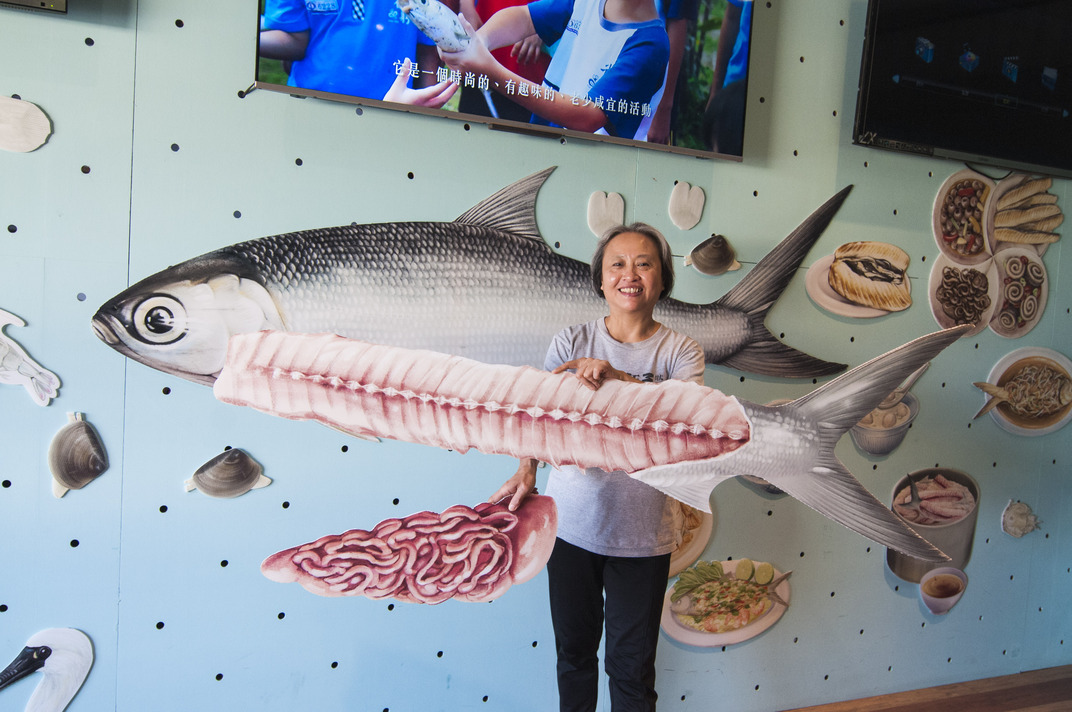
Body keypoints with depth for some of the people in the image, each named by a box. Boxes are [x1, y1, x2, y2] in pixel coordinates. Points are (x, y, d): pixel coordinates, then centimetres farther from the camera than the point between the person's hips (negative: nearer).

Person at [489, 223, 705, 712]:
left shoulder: (681, 351, -2)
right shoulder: (572, 342, 0)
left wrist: (615, 376, -30)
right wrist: (527, 468, -27)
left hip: (642, 535, -1)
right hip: (571, 524, 2)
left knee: (632, 666, 9)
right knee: (574, 650, 18)